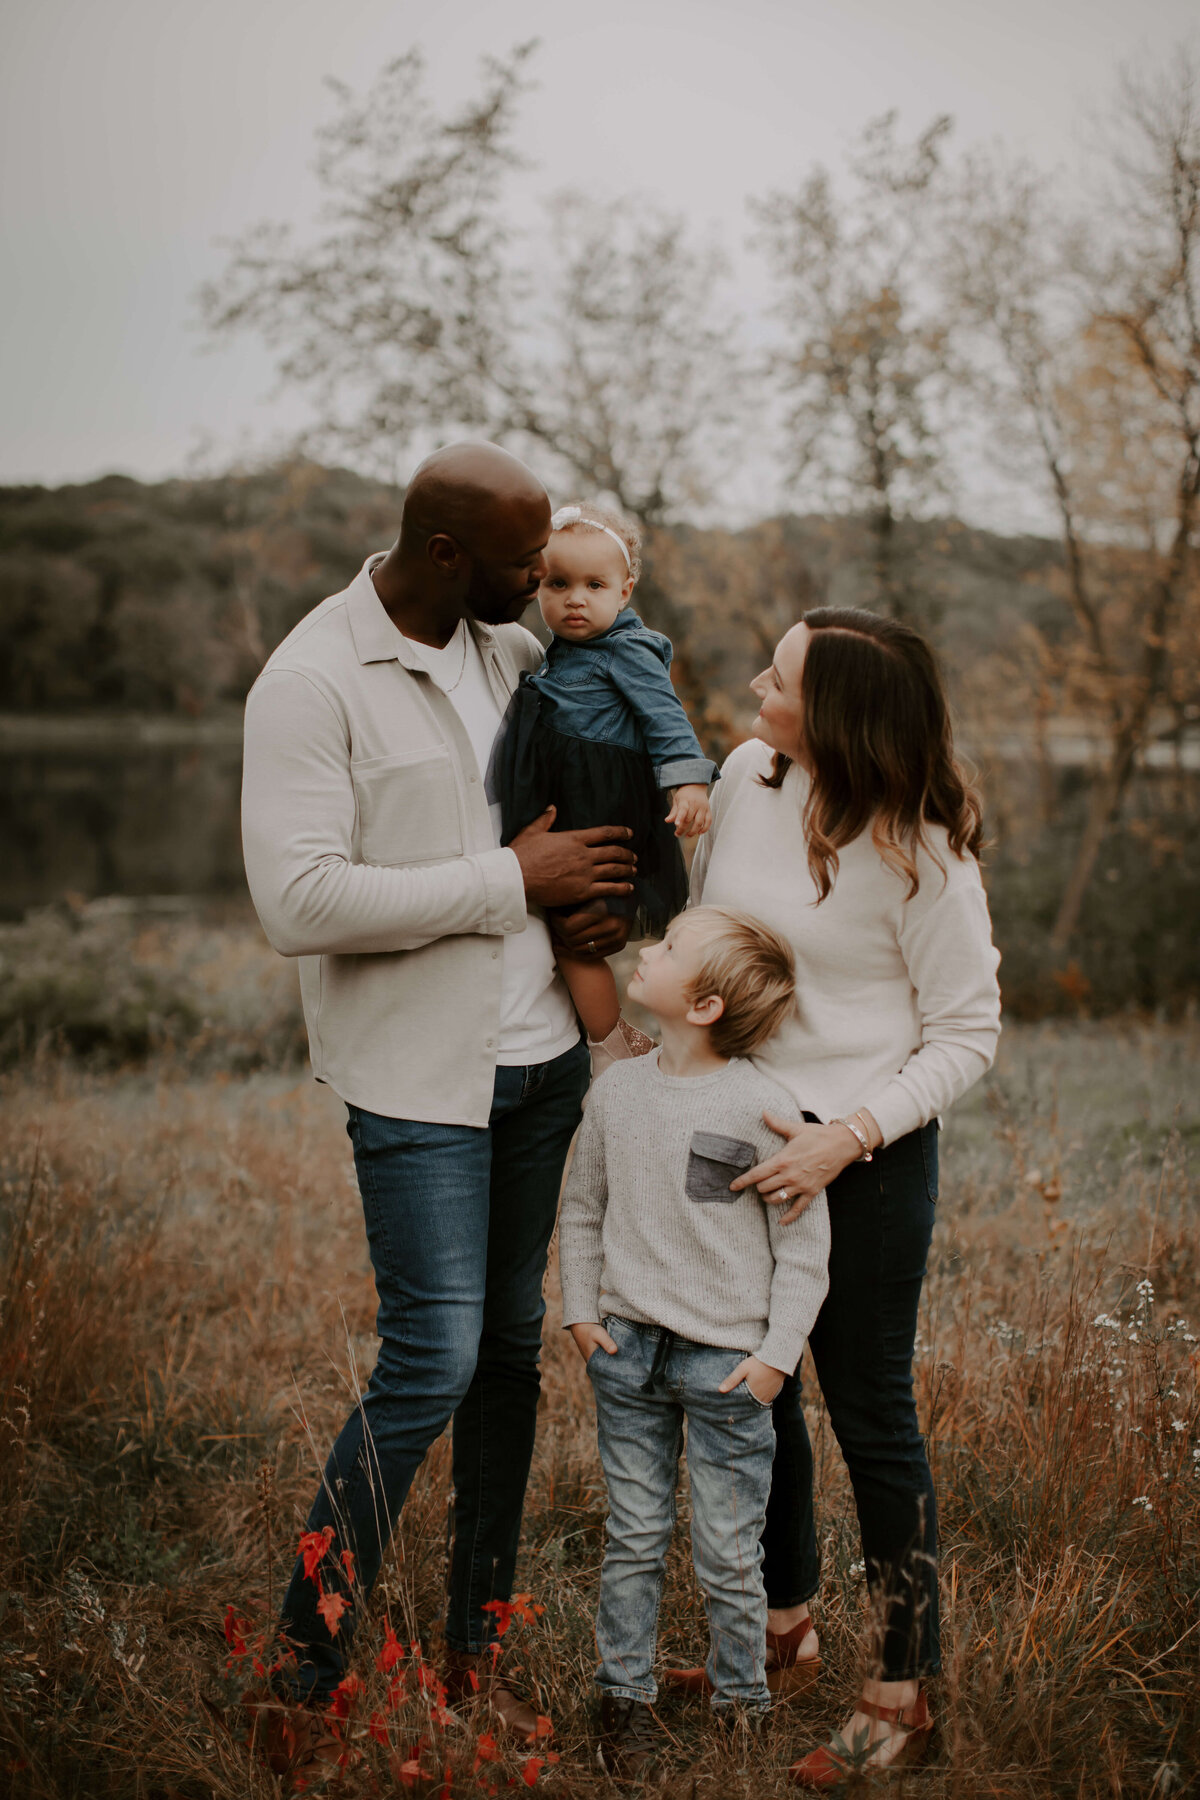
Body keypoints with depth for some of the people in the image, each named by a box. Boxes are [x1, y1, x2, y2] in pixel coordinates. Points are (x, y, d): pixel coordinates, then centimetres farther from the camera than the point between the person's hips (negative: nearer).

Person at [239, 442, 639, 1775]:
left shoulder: (517, 651, 7)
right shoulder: (310, 683, -14)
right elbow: (298, 901, -23)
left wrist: (600, 900, -1)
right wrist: (511, 880, -20)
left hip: (539, 1056, 7)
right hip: (415, 1076, -7)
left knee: (510, 1348, 12)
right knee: (434, 1362, -10)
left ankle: (474, 1640, 27)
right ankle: (303, 1675, 6)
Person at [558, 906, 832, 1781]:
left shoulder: (763, 1107, -13)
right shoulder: (618, 1090, 2)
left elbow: (804, 1245, -7)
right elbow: (584, 1210, 14)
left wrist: (778, 1354, -9)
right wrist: (582, 1312, 7)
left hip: (728, 1362, -4)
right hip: (627, 1349, 4)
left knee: (729, 1553, 6)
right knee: (634, 1539, 12)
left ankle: (740, 1700, 25)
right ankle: (626, 1694, 27)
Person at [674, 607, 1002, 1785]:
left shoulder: (919, 850, -18)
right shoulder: (744, 775, -3)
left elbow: (967, 1034, -12)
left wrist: (847, 1138, -19)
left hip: (867, 1160, -6)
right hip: (739, 1135, 6)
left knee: (871, 1420, 3)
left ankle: (901, 1695, 18)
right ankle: (781, 1620, 40)